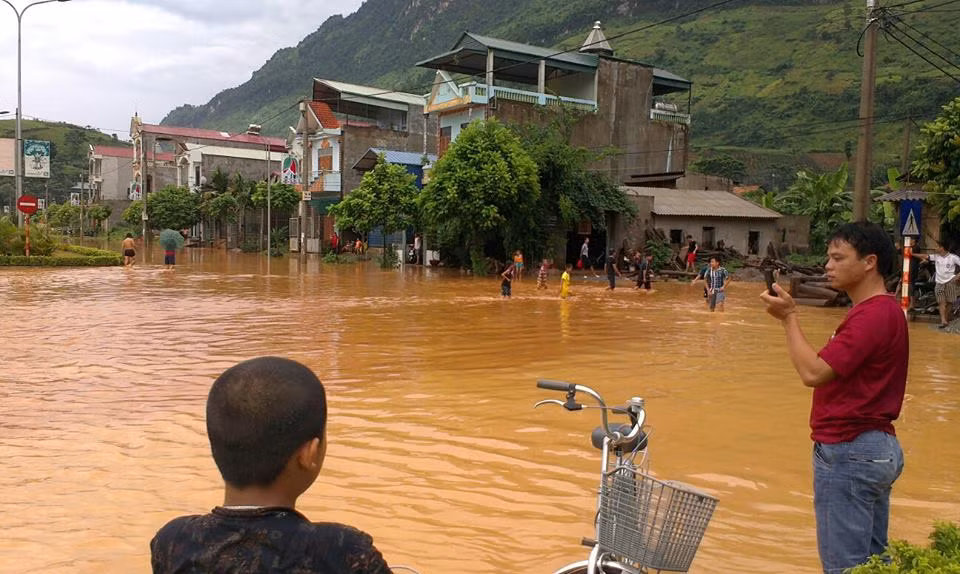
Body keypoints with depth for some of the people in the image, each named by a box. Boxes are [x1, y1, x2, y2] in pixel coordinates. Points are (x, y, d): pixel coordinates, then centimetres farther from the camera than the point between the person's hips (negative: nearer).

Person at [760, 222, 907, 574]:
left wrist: (789, 317, -15)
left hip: (848, 453, -11)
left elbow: (812, 372, -23)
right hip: (880, 447, 11)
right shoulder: (885, 310, 13)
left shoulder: (872, 315, -20)